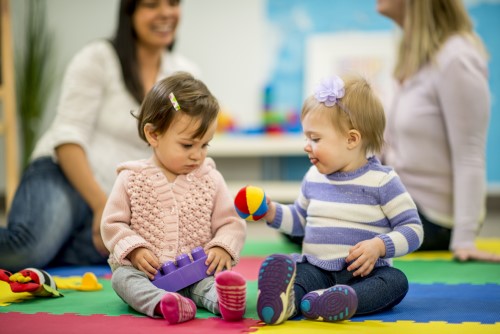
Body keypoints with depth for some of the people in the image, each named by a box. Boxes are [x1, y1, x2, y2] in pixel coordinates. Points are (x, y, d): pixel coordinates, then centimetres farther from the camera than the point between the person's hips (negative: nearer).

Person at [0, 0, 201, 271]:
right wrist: (102, 204, -21)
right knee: (33, 245, -38)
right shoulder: (98, 59, -3)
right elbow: (67, 137, -11)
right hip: (63, 179, -4)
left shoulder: (187, 75, 11)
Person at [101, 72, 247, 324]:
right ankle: (162, 303, -55)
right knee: (122, 276, -29)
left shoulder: (211, 180, 6)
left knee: (220, 275, -27)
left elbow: (230, 223, 8)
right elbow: (113, 224, 4)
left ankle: (224, 299, -58)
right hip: (146, 272, -1)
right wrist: (134, 249, -14)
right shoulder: (131, 179, 2)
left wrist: (222, 248, -14)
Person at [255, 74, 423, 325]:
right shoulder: (314, 178, 11)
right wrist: (272, 213, 9)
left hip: (363, 274, -3)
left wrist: (379, 246, -21)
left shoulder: (382, 181, -5)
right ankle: (287, 299, -55)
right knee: (275, 266, -23)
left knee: (396, 280, -32)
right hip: (316, 269, 3)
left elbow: (413, 229, -5)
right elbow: (300, 219, 27)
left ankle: (344, 300, -58)